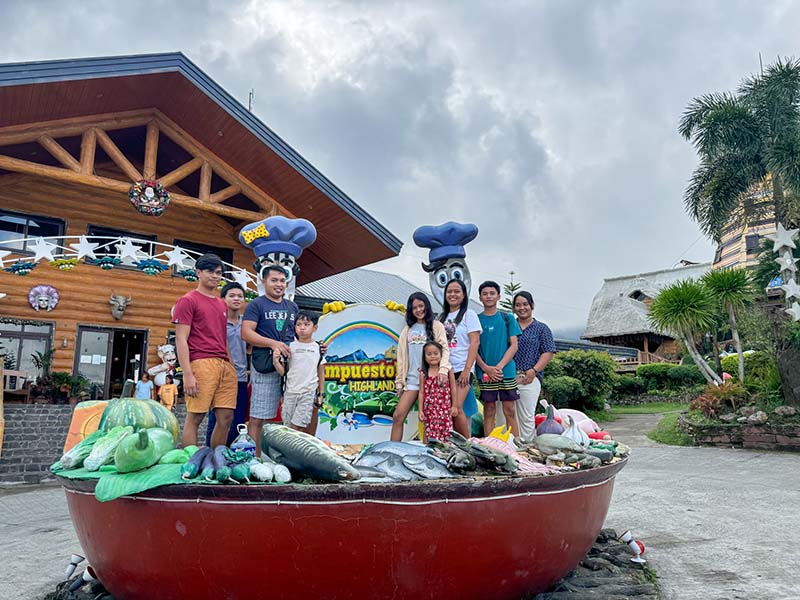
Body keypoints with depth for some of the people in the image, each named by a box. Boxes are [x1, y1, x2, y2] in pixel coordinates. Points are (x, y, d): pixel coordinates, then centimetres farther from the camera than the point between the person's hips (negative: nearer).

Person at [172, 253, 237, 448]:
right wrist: (187, 374, -14)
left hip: (225, 366, 7)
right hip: (201, 364, -7)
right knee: (195, 417, -4)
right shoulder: (188, 301, 1)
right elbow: (181, 340, -6)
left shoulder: (222, 305, 22)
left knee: (226, 417, 5)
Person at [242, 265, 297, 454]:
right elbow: (246, 333, -10)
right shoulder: (256, 305, 1)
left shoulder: (292, 307, 19)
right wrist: (273, 343, -21)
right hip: (265, 367, -6)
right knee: (258, 417, -4)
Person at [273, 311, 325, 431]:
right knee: (288, 428, 5)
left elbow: (321, 373, 9)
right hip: (290, 393, 1)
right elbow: (283, 372, 1)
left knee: (297, 427, -8)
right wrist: (276, 361, -18)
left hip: (309, 394, -1)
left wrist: (321, 394, 7)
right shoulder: (290, 347, 1)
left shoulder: (318, 348, 3)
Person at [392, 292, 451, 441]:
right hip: (412, 378, 3)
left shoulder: (436, 326, 6)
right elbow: (402, 356, 16)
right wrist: (399, 382, 11)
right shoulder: (407, 330, 16)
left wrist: (443, 370, -22)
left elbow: (444, 349, -5)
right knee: (398, 416, -5)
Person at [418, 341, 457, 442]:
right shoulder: (423, 373, 2)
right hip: (430, 409, 1)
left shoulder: (448, 371, 0)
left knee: (445, 434, 1)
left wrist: (454, 406, 4)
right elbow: (421, 392, 3)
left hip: (445, 408, -1)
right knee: (430, 434, 1)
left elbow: (453, 389, 4)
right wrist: (420, 410, 1)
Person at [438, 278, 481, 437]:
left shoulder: (469, 314, 2)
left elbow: (475, 342, -6)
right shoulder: (442, 316, 17)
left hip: (461, 369, -5)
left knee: (456, 409, -15)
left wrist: (466, 370, -14)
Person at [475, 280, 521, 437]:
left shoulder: (507, 318, 8)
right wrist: (486, 368, -10)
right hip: (485, 372, 0)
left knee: (510, 411, 1)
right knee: (489, 411, 3)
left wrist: (499, 366, -10)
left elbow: (513, 346, 3)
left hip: (507, 371, 0)